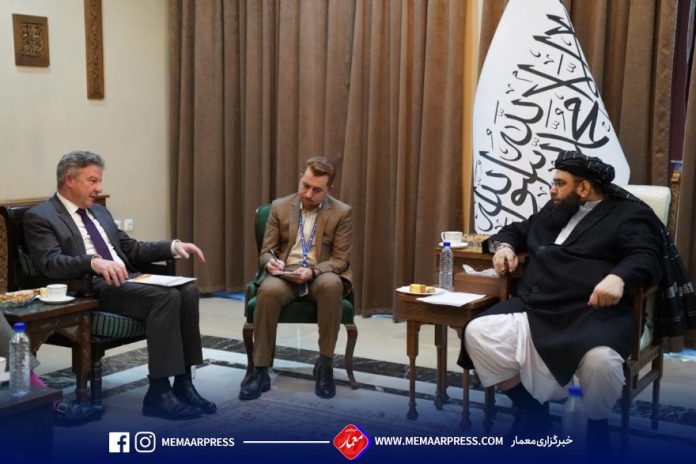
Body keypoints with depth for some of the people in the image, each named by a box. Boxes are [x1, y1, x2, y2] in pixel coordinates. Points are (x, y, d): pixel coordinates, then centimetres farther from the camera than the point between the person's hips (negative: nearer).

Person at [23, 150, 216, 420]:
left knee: (187, 291, -19)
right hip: (91, 288, -7)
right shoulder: (39, 217, 0)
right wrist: (94, 262, -34)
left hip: (125, 279, 8)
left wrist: (173, 246, 7)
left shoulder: (99, 212, 25)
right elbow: (50, 264, -15)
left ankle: (182, 383, -16)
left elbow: (131, 249, 25)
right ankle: (159, 393, -26)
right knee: (166, 297, -30)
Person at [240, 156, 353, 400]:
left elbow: (340, 260, -3)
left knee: (332, 285, -38)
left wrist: (313, 271, -22)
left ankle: (325, 365, -24)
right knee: (269, 290, -35)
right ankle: (260, 371, -26)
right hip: (285, 274, 1)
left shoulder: (342, 212, 0)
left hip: (321, 275, -1)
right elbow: (266, 251, 7)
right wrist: (271, 262, -18)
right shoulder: (279, 207, 6)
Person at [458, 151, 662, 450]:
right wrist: (504, 245, 16)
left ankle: (597, 424, -2)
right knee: (477, 333, -17)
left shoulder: (630, 214, 8)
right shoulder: (553, 210, 28)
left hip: (591, 315, -6)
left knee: (600, 360, -37)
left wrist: (618, 278, -28)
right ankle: (531, 411, 2)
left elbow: (644, 258, -7)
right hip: (533, 312, 6)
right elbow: (517, 230, 40)